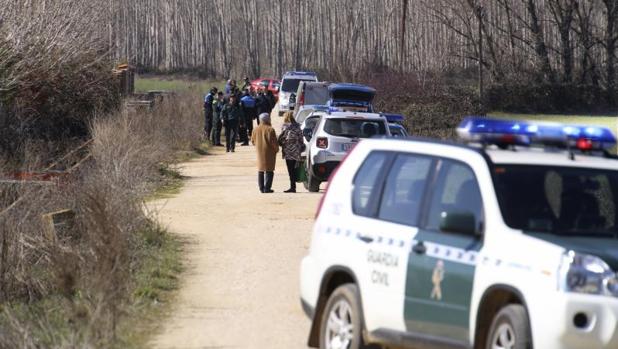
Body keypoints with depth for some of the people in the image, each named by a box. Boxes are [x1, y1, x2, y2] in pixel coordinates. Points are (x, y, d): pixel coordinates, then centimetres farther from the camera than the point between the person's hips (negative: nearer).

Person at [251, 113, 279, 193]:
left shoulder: (256, 129, 3)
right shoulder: (270, 129, -15)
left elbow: (253, 141, 10)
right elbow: (273, 141, -15)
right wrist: (276, 149, 2)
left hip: (260, 152, 5)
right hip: (269, 152, -5)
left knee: (260, 170, 13)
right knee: (269, 170, 0)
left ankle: (261, 188, 13)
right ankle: (267, 188, -5)